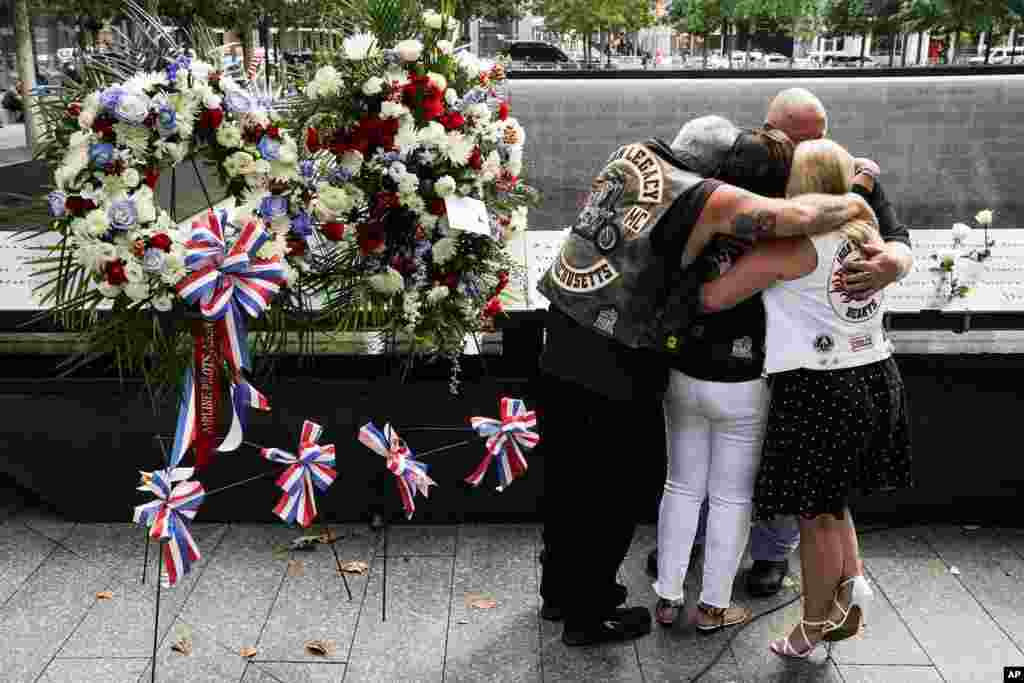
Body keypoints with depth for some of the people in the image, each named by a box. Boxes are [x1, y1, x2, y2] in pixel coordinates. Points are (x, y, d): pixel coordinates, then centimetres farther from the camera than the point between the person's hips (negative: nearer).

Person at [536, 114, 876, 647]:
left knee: (568, 479, 21)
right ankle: (588, 615, 25)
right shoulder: (708, 198, -12)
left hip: (561, 342, 7)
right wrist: (853, 204, 1)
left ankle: (559, 590, 39)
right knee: (615, 490, 11)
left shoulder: (634, 154, 9)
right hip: (614, 366, -7)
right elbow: (797, 216, -21)